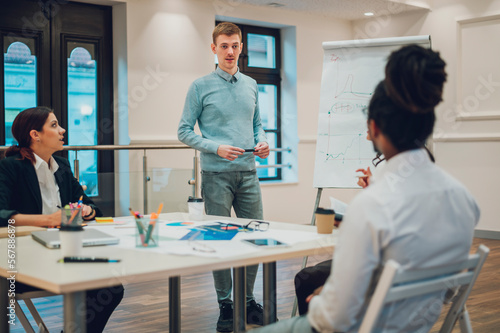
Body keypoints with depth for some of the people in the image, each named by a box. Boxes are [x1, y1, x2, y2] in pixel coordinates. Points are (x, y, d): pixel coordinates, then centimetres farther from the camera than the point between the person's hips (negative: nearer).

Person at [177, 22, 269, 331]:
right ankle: (225, 304, 14)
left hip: (248, 172, 4)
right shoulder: (201, 87, -1)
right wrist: (216, 147, -15)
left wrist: (262, 142, -1)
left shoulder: (251, 85, 13)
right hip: (216, 174, -4)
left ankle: (248, 300, 22)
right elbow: (184, 132, -2)